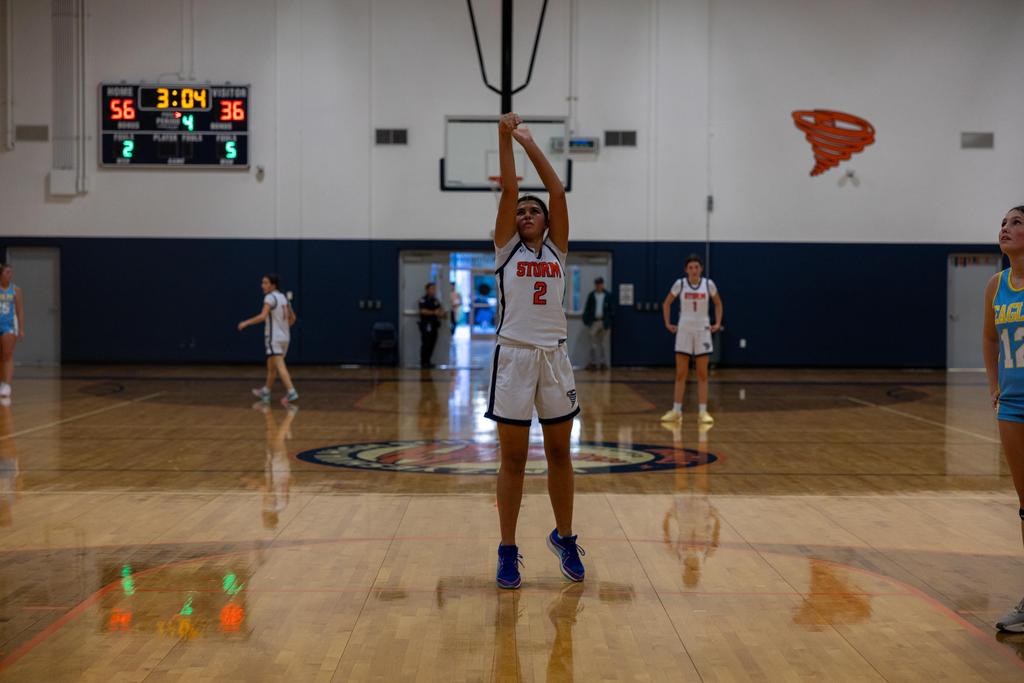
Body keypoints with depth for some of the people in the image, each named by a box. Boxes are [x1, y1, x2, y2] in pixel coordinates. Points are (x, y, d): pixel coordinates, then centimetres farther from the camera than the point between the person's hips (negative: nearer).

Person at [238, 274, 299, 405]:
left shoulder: (270, 297, -12)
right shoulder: (283, 297, 12)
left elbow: (263, 316, -24)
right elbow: (292, 318, 18)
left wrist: (246, 323, -16)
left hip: (273, 337, -8)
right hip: (284, 336, 8)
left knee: (280, 366, -13)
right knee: (271, 367, 18)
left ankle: (291, 392, -23)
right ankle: (265, 392, 28)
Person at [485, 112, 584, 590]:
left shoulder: (557, 249, 10)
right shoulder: (506, 248, 6)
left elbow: (558, 192, 1)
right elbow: (508, 189, -3)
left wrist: (530, 143, 0)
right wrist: (505, 137, -8)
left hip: (554, 356, 2)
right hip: (514, 356, -2)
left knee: (559, 453, 10)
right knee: (513, 458, 2)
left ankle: (564, 537, 26)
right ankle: (508, 550, 10)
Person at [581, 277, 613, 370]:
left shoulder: (607, 296, 4)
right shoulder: (591, 295, 6)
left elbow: (611, 309, 5)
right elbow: (587, 309, 6)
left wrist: (610, 320, -4)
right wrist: (586, 320, -3)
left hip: (604, 322, 0)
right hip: (593, 322, 0)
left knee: (603, 343, 4)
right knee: (593, 343, 0)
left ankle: (603, 363, 8)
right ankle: (593, 363, 2)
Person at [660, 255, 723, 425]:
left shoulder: (708, 284, -3)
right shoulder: (680, 284, -5)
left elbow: (718, 304, 12)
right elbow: (667, 303, 8)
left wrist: (717, 323, 4)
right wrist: (667, 323, 2)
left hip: (702, 330, 0)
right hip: (684, 330, 0)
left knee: (702, 374, 1)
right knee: (681, 373, 1)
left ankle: (702, 411, 4)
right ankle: (676, 411, 6)